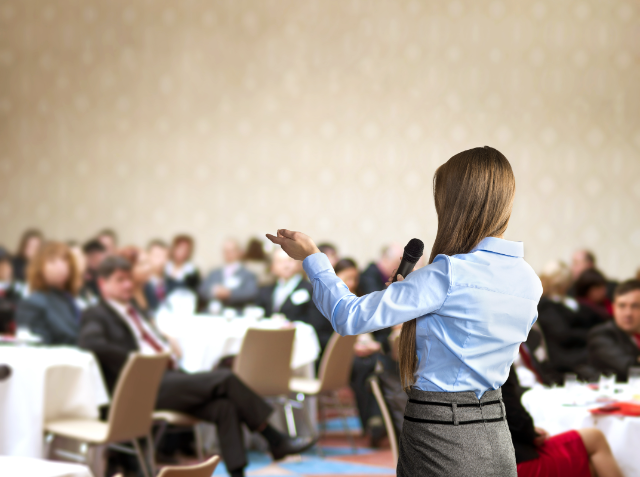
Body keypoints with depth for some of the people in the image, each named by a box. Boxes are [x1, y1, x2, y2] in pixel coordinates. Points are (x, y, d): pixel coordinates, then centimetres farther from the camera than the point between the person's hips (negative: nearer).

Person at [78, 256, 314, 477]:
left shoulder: (135, 312, 28)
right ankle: (275, 440, -11)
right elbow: (89, 343, -18)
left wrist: (167, 352, 6)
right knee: (224, 379, -21)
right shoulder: (96, 315, 3)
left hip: (166, 376, 8)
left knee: (225, 405, -22)